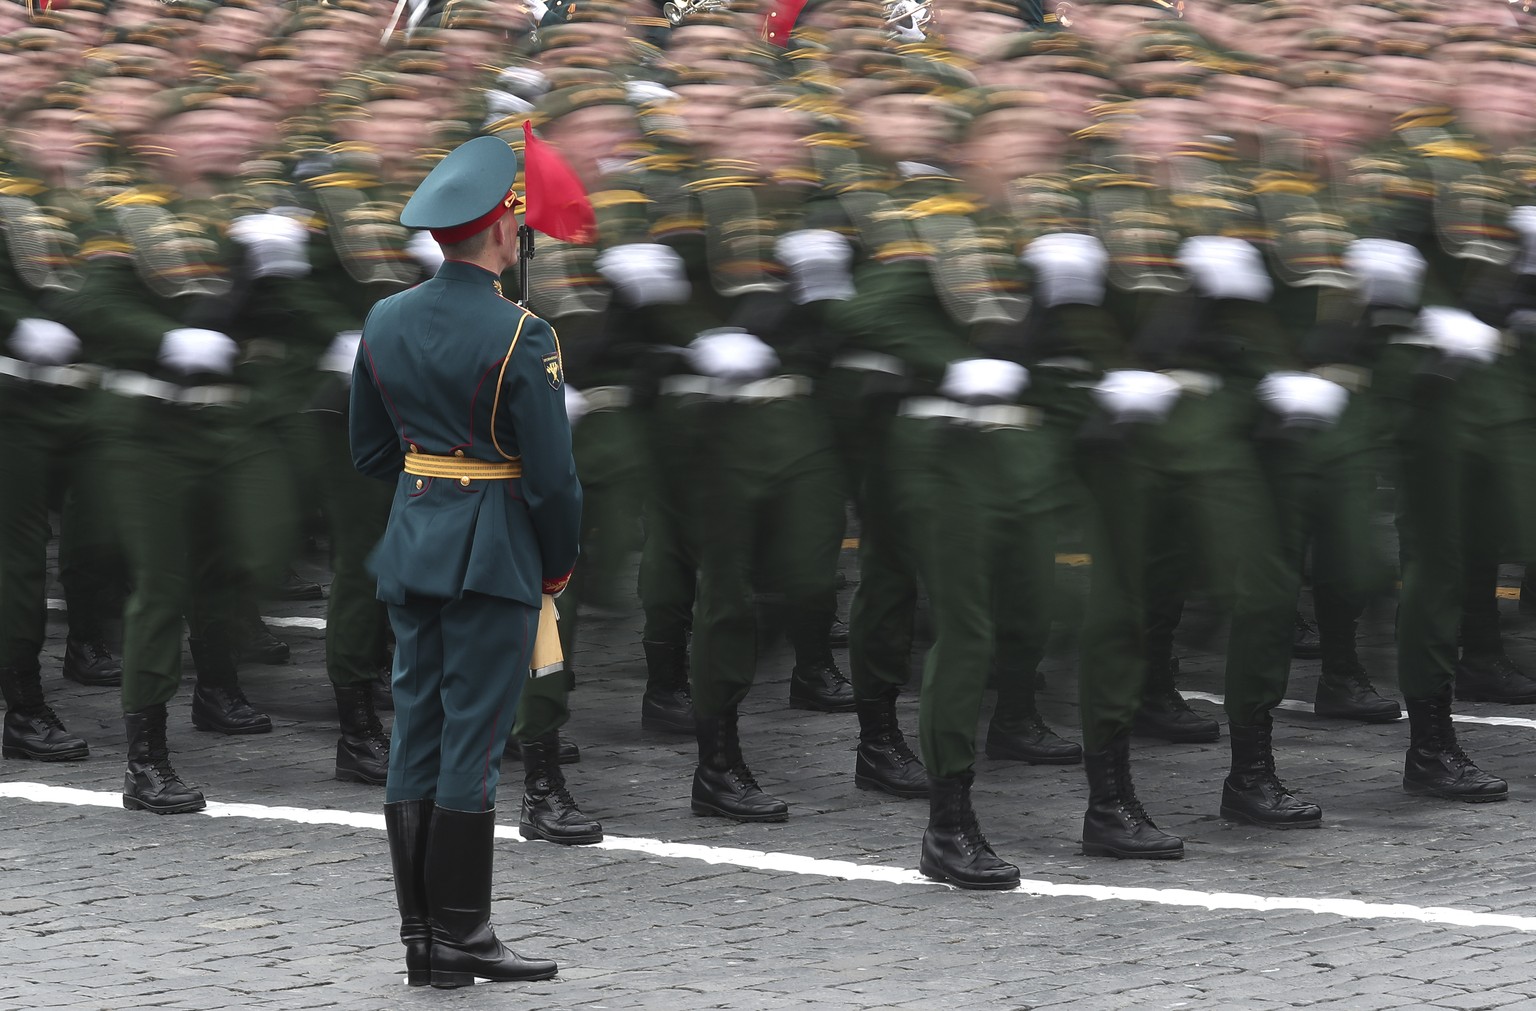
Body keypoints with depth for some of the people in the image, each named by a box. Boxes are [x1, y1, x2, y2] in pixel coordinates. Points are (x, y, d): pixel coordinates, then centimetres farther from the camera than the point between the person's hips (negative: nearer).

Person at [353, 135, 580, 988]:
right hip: (494, 555, -6)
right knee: (472, 741, -2)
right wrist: (559, 563, 2)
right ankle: (459, 938, 0)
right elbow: (552, 471, -13)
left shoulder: (384, 322, 4)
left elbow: (369, 451, 12)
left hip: (411, 544, 6)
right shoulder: (519, 337, -15)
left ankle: (419, 937, 10)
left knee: (415, 734, 8)